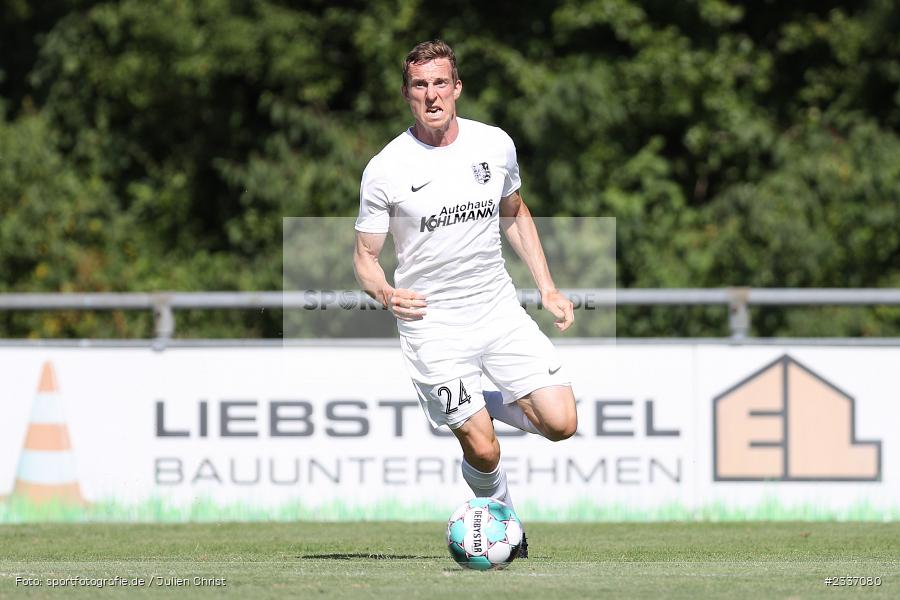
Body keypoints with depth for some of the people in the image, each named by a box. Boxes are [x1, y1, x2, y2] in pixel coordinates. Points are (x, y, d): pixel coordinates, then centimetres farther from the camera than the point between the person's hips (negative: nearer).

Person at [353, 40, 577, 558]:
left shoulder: (496, 145, 2)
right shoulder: (385, 170, -9)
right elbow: (366, 256, -2)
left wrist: (547, 287, 13)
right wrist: (386, 294, -24)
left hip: (500, 310, 4)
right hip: (433, 325, -4)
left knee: (561, 423, -9)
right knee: (485, 452, -10)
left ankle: (486, 407, 21)